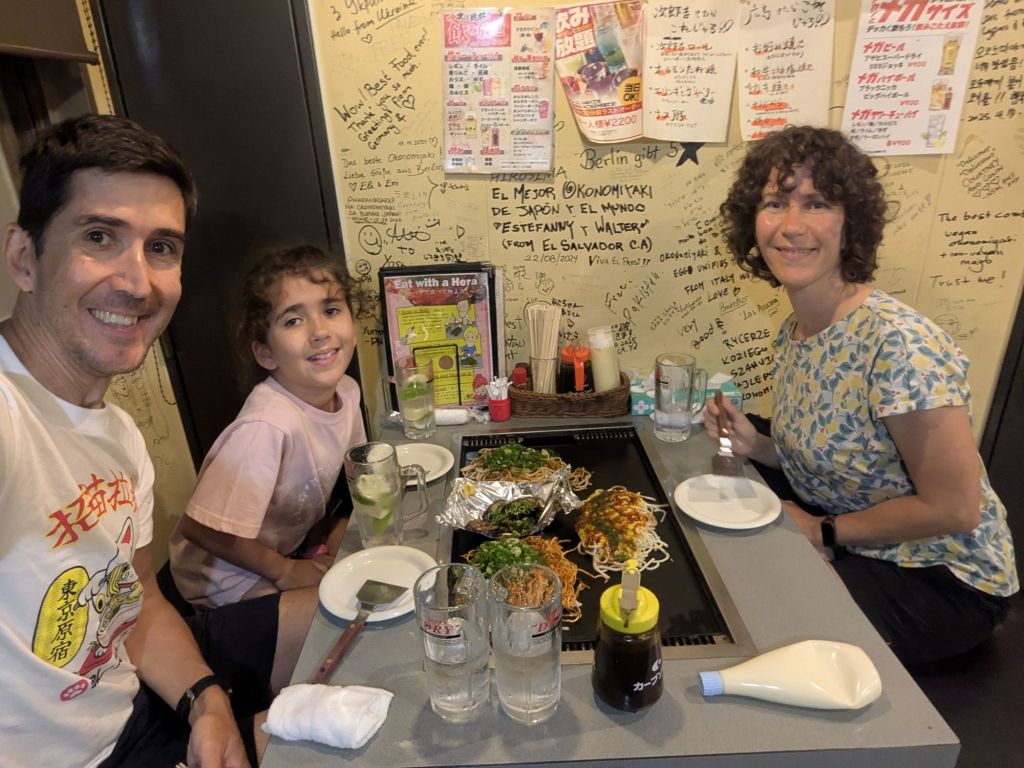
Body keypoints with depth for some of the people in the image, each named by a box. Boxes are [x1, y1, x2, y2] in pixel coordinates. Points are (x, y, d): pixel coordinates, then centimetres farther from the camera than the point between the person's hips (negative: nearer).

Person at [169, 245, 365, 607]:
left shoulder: (346, 391, -13)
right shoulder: (267, 426, -35)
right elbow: (202, 529, -30)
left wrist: (334, 544, -6)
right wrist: (285, 572, -17)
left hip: (291, 544, 6)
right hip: (226, 573, -6)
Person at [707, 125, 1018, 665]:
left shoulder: (899, 345, -28)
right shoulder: (793, 332, -3)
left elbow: (954, 508, -23)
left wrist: (823, 531, -15)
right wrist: (756, 446, -8)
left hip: (940, 579, -6)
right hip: (848, 548, 7)